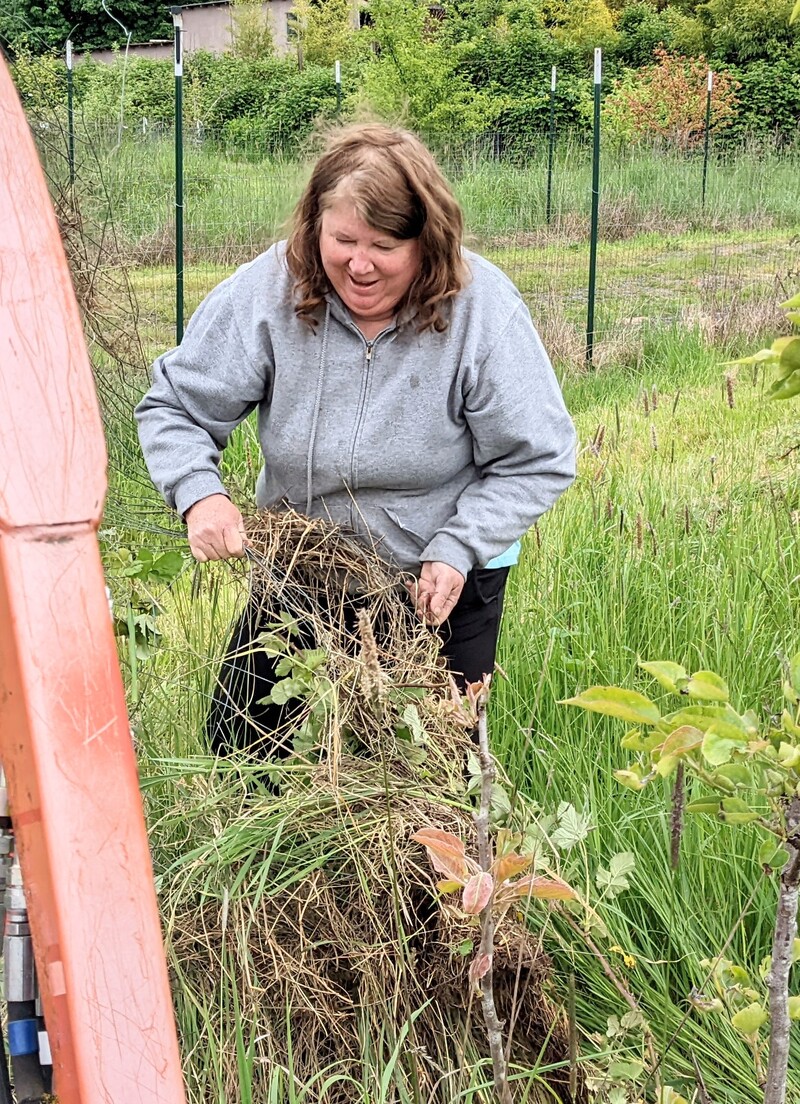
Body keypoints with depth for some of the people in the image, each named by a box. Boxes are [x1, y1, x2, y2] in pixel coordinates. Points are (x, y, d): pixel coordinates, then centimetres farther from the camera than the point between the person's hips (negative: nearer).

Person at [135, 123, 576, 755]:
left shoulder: (483, 311, -22)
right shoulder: (267, 293, -17)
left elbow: (538, 461, -14)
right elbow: (174, 407, -8)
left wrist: (458, 551, -24)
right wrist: (198, 493, -26)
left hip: (444, 581, -2)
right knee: (239, 750, 10)